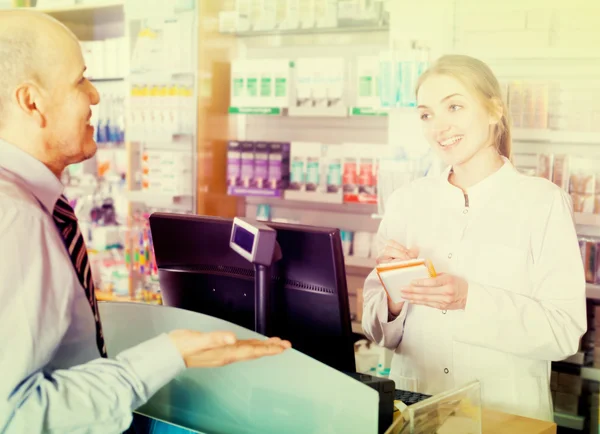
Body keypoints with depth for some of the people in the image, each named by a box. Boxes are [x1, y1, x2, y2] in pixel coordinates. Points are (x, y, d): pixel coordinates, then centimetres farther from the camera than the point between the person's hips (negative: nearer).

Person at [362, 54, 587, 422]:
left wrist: (470, 300, -18)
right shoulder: (405, 202, 6)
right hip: (413, 408, 3)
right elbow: (379, 330, 8)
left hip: (507, 413, -2)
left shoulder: (544, 202, -3)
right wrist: (392, 303, -12)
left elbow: (565, 332, -7)